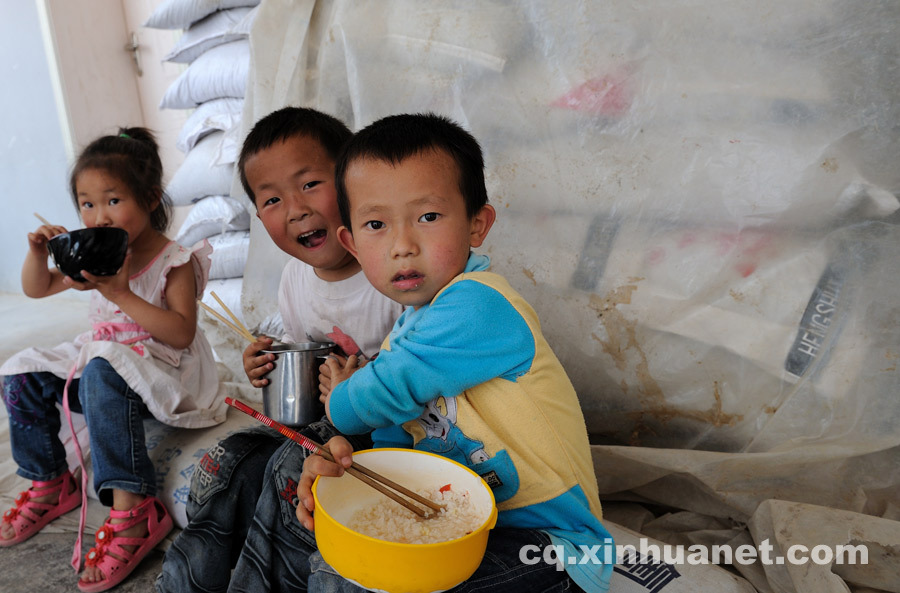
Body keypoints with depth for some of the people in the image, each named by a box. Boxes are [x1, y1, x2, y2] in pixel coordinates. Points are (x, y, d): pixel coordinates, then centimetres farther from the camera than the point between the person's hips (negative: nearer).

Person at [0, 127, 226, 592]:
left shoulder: (174, 262, -13)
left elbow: (182, 332, -23)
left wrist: (123, 294, -29)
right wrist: (38, 252, -4)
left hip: (159, 370, -8)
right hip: (101, 355, 8)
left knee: (102, 375, -38)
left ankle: (132, 510, -36)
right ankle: (49, 483, 14)